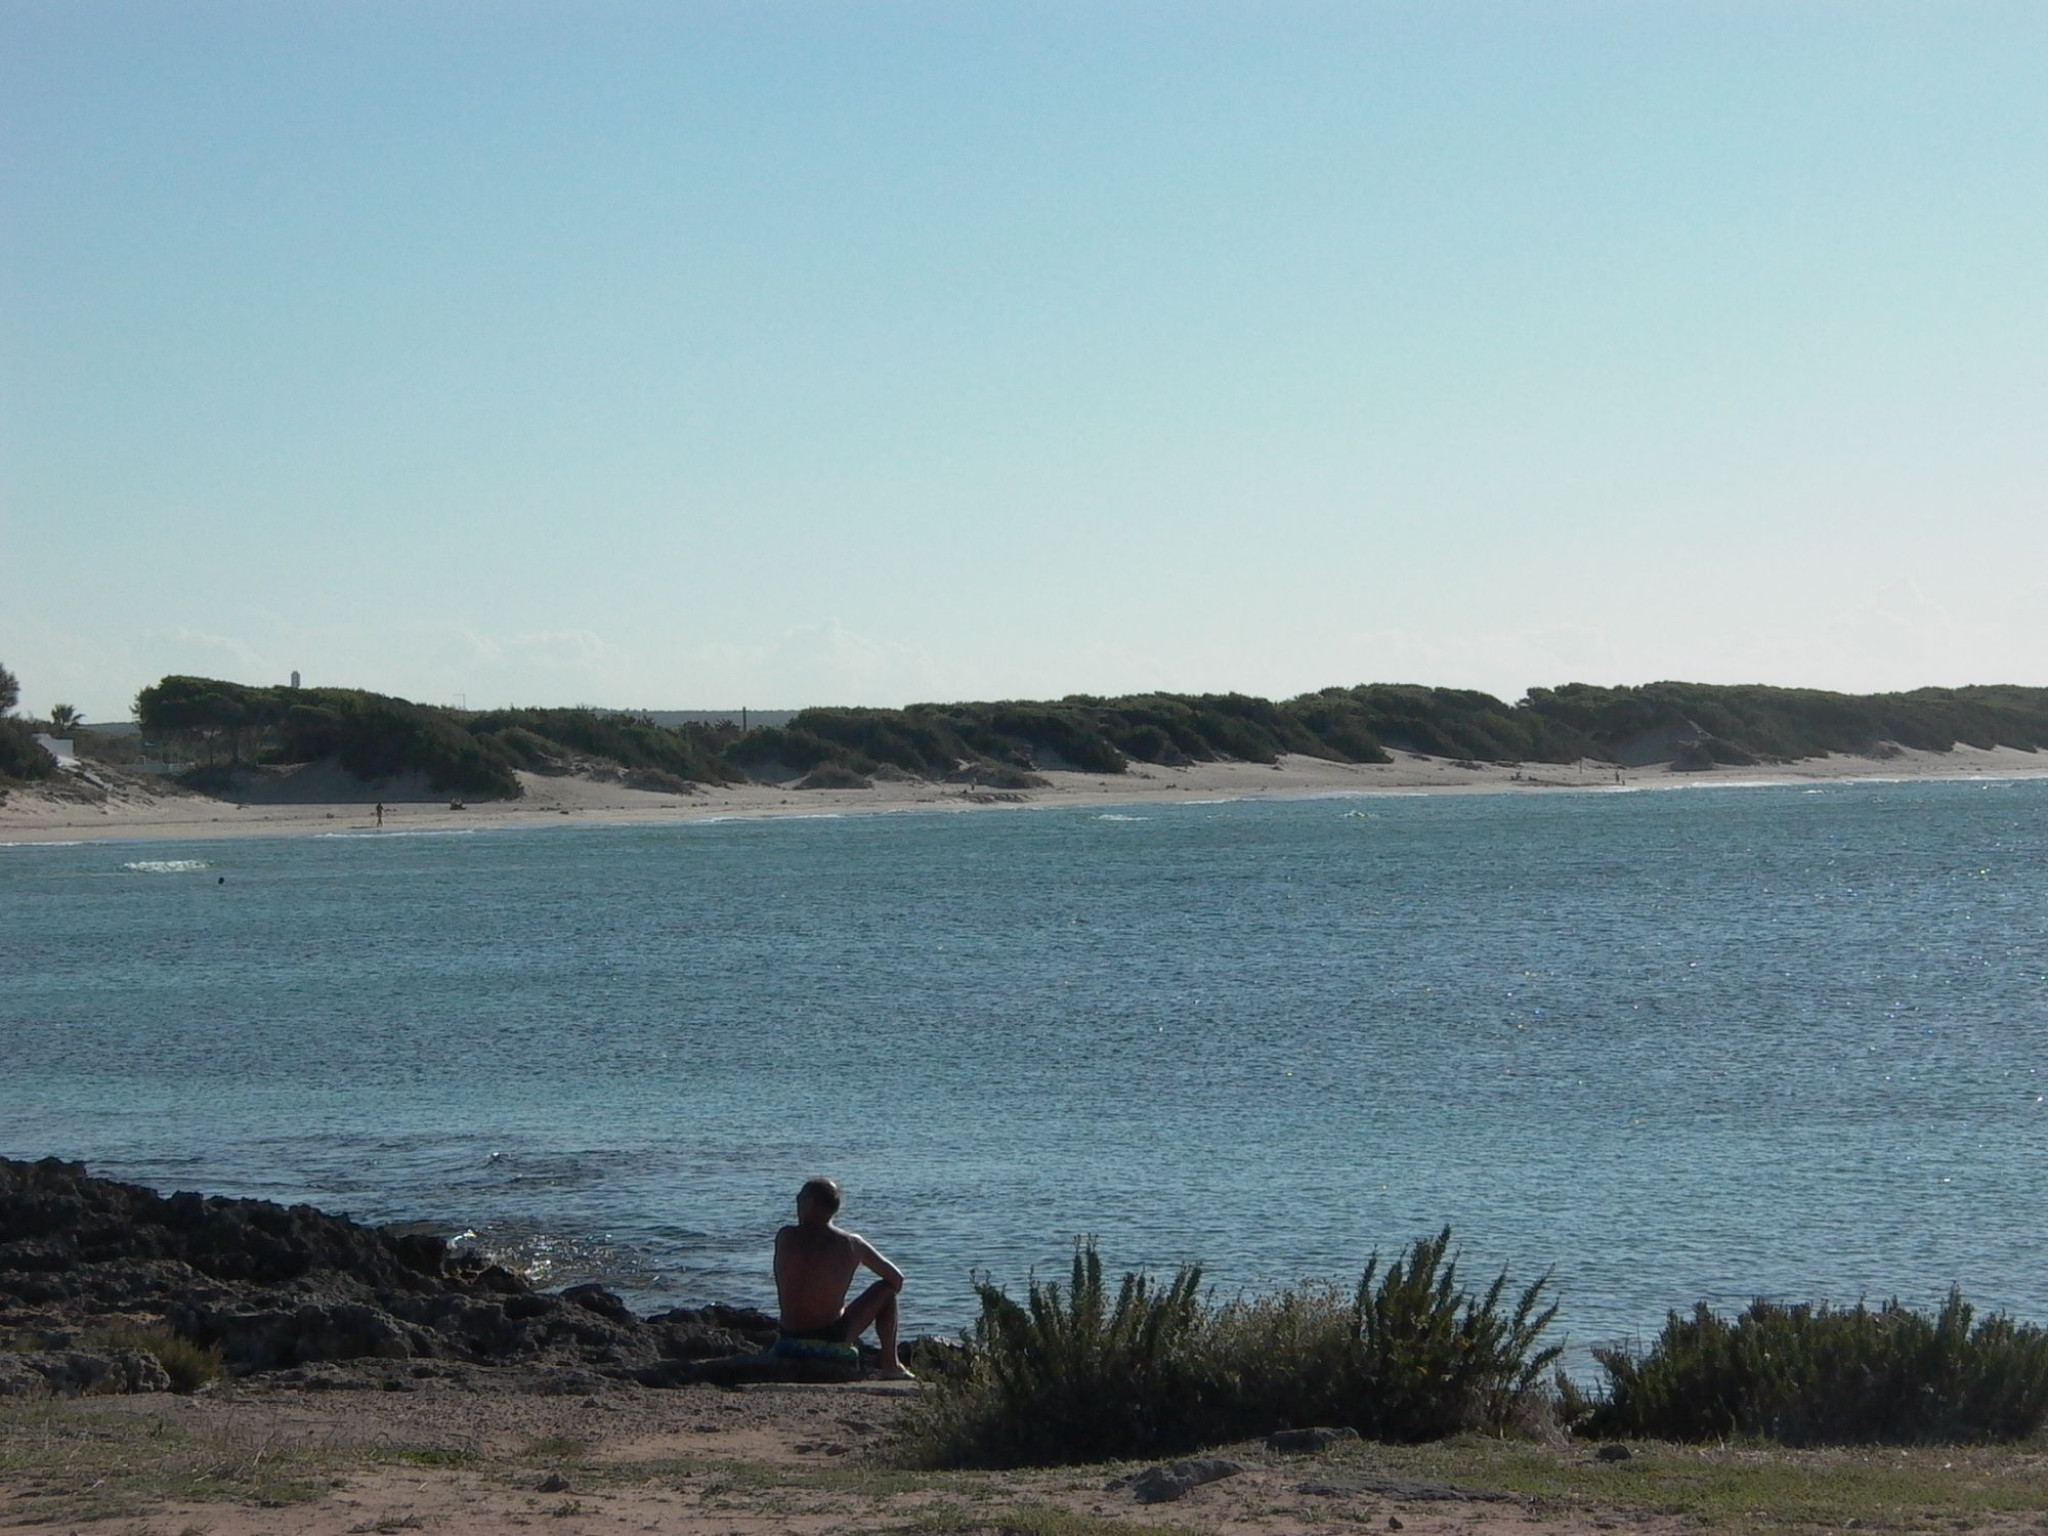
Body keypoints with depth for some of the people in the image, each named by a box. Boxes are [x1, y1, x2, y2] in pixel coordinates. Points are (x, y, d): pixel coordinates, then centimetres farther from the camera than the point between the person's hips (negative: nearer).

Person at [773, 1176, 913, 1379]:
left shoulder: (785, 1237, -3)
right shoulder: (852, 1244, -5)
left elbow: (783, 1297, 6)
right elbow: (896, 1279, 7)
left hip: (791, 1338, 2)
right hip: (833, 1337, -2)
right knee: (886, 1289, 20)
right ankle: (890, 1365, 22)